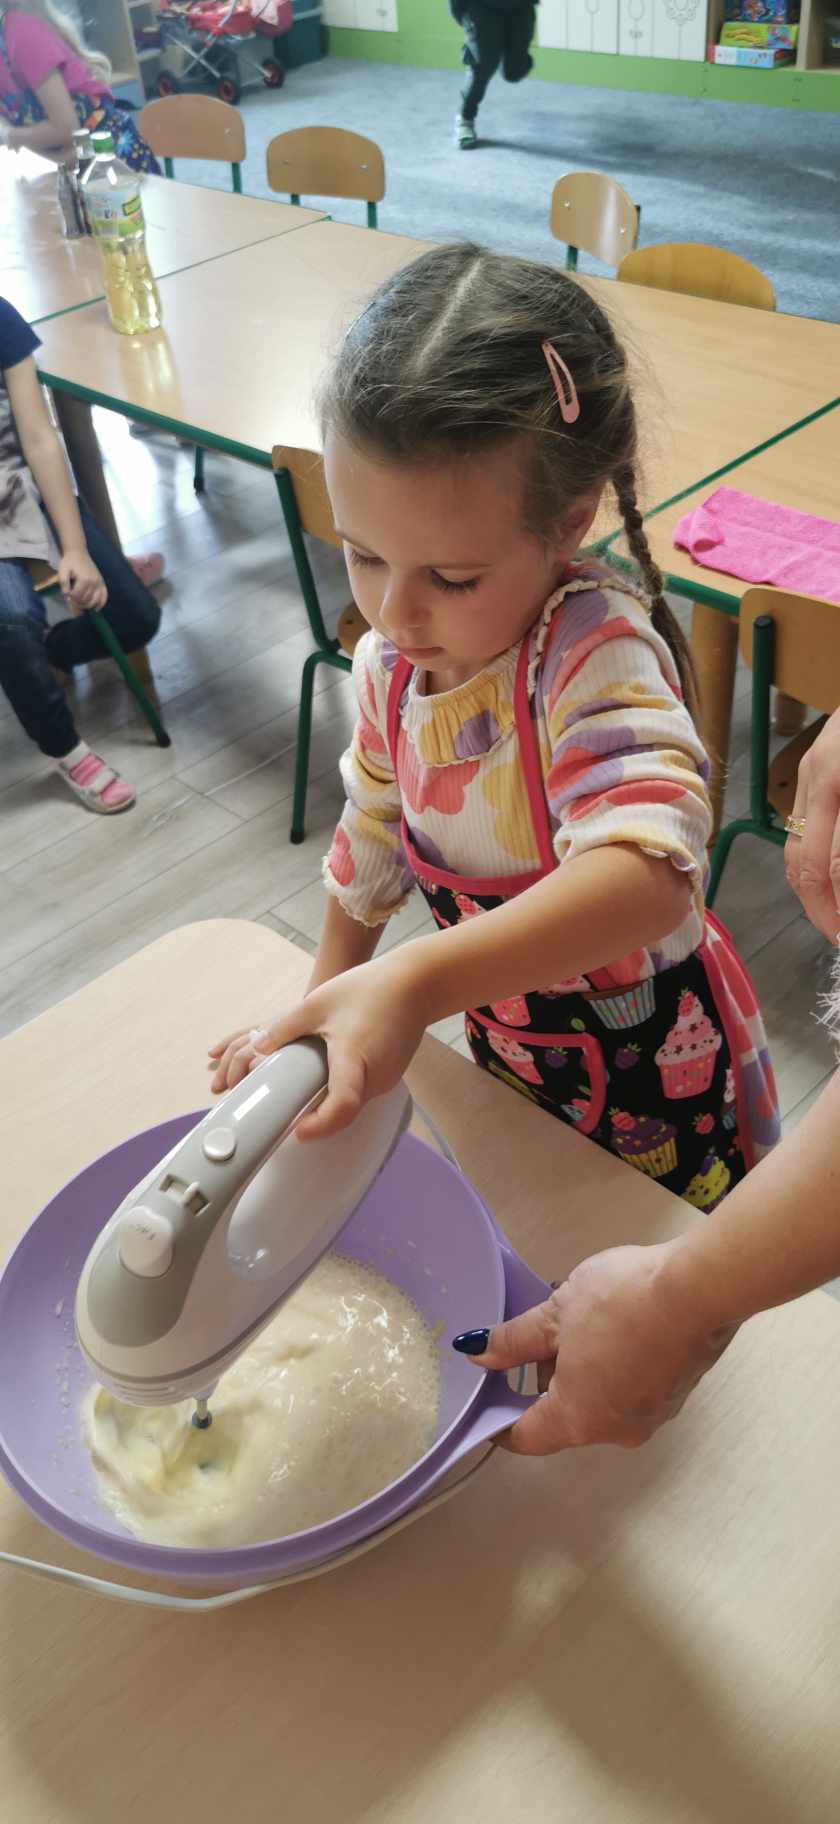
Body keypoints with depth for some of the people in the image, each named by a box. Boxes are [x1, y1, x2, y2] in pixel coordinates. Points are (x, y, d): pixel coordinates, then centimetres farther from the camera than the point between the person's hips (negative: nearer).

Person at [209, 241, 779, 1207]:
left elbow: (648, 871, -50)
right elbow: (371, 845, 6)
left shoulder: (598, 650, -33)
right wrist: (324, 1013, 9)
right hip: (507, 1046, 6)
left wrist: (418, 983, -60)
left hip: (655, 1076, -5)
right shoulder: (390, 662, -11)